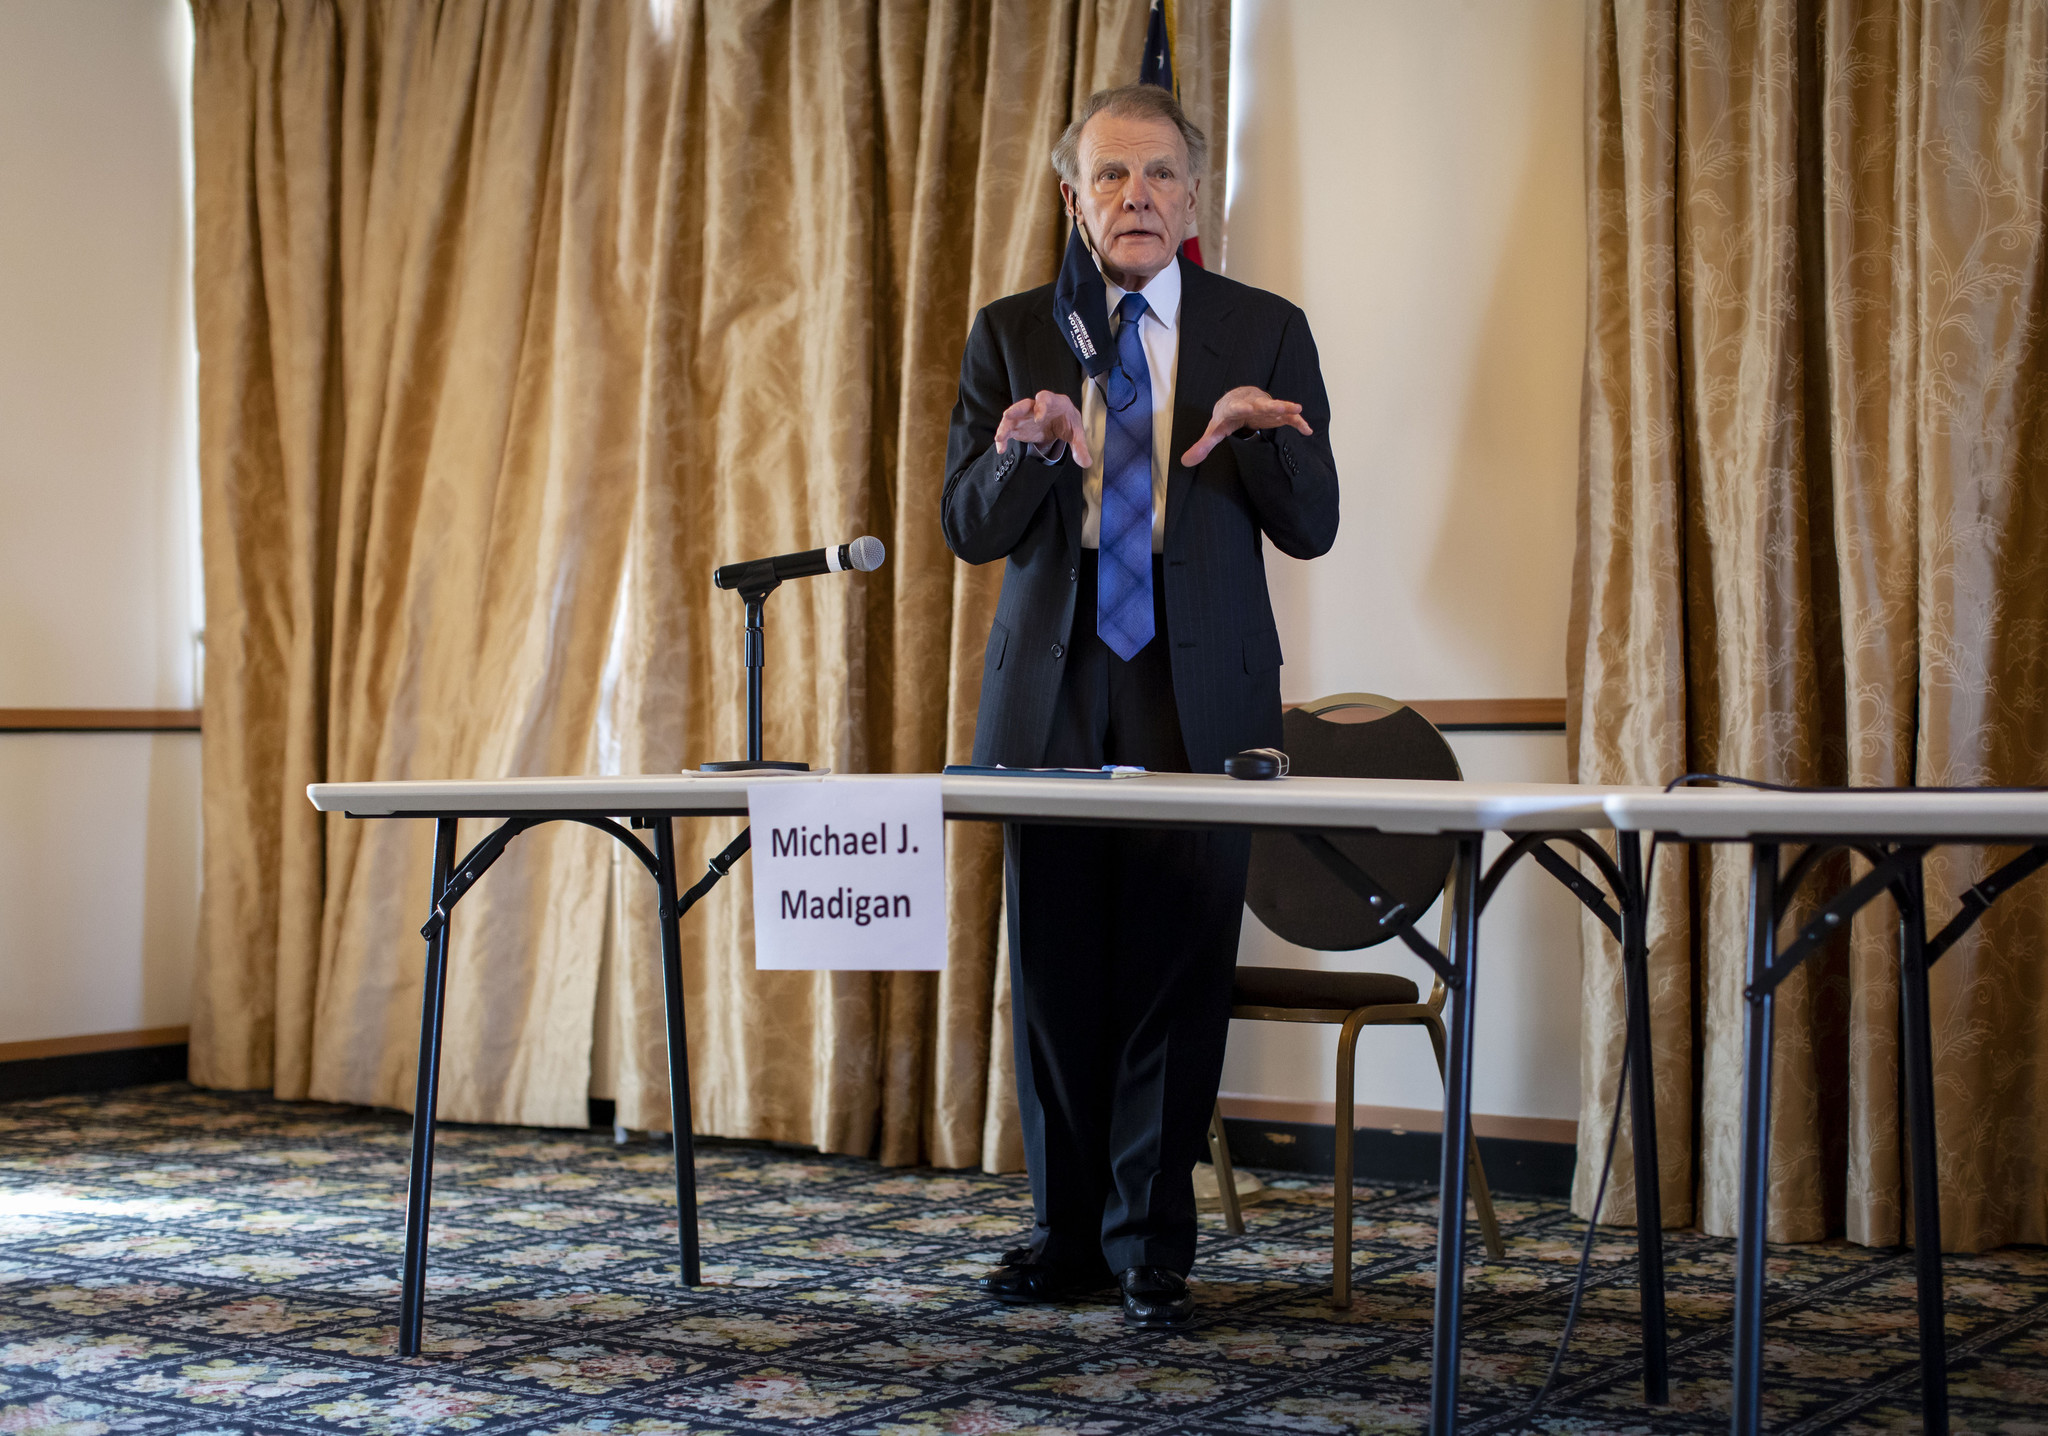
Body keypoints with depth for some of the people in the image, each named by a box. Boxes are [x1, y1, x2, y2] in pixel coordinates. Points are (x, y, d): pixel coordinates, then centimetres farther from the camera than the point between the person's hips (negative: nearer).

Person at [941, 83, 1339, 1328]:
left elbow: (1311, 526, 2)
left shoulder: (1264, 332, 5)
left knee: (1177, 974, -2)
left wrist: (1259, 433, -18)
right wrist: (1032, 449, -18)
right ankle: (1071, 1231, 20)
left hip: (1198, 692, -1)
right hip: (1053, 692, 2)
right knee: (1056, 974, 7)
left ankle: (1151, 1245, 10)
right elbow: (970, 527, 3)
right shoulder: (1012, 335, 8)